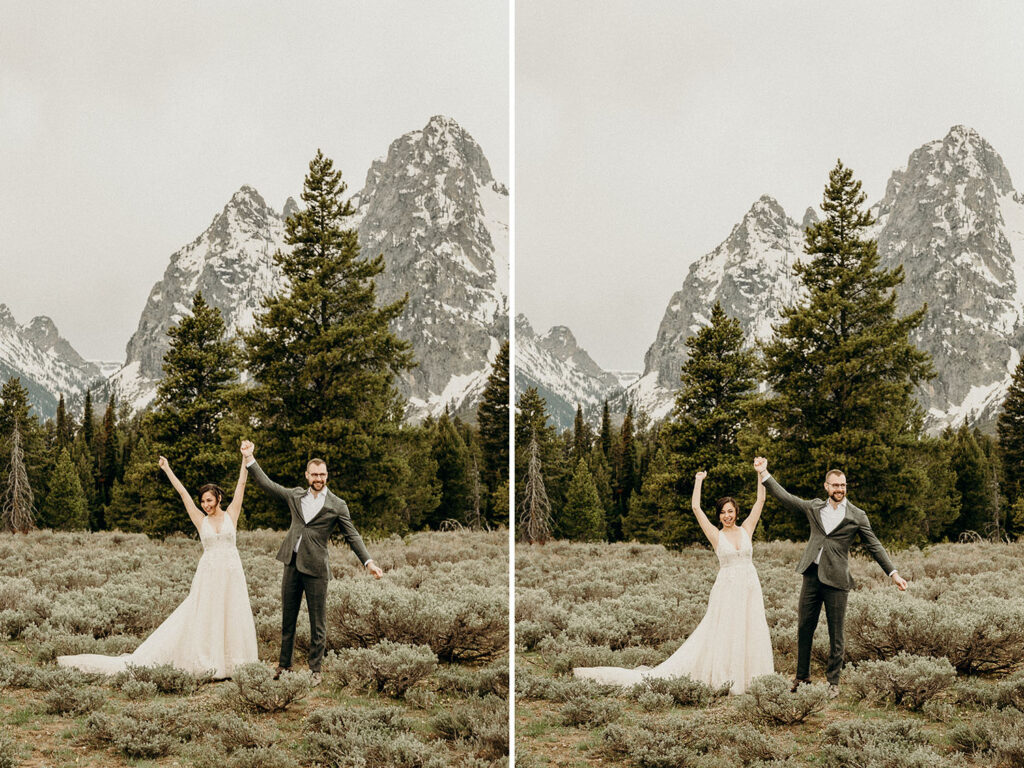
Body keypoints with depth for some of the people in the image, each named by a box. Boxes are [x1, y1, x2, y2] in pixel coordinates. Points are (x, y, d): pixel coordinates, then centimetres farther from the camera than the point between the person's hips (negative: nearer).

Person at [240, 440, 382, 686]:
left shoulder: (337, 506, 0)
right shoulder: (295, 495, 11)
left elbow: (352, 536, 0)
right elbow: (266, 483, 15)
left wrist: (368, 562, -10)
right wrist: (249, 458, 9)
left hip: (315, 568, -4)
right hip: (292, 564, 4)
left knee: (317, 623, 0)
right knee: (287, 619, 12)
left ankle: (315, 670, 9)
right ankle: (284, 665, 22)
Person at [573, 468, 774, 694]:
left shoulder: (746, 530, 9)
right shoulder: (716, 535, 2)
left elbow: (760, 500, 6)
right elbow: (696, 508, -4)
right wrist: (698, 480, 4)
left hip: (750, 590, 3)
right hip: (726, 590, -3)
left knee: (750, 635, 4)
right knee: (722, 635, -3)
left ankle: (748, 680, 12)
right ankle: (724, 680, 3)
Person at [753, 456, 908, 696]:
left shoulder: (856, 516, 1)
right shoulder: (815, 507, 10)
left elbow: (874, 546, 4)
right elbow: (785, 497, 15)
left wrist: (893, 573, -2)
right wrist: (763, 473, 11)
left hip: (836, 579, -3)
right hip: (811, 575, 3)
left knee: (836, 634, 2)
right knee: (804, 628, 8)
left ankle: (833, 681, 12)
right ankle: (802, 676, 19)